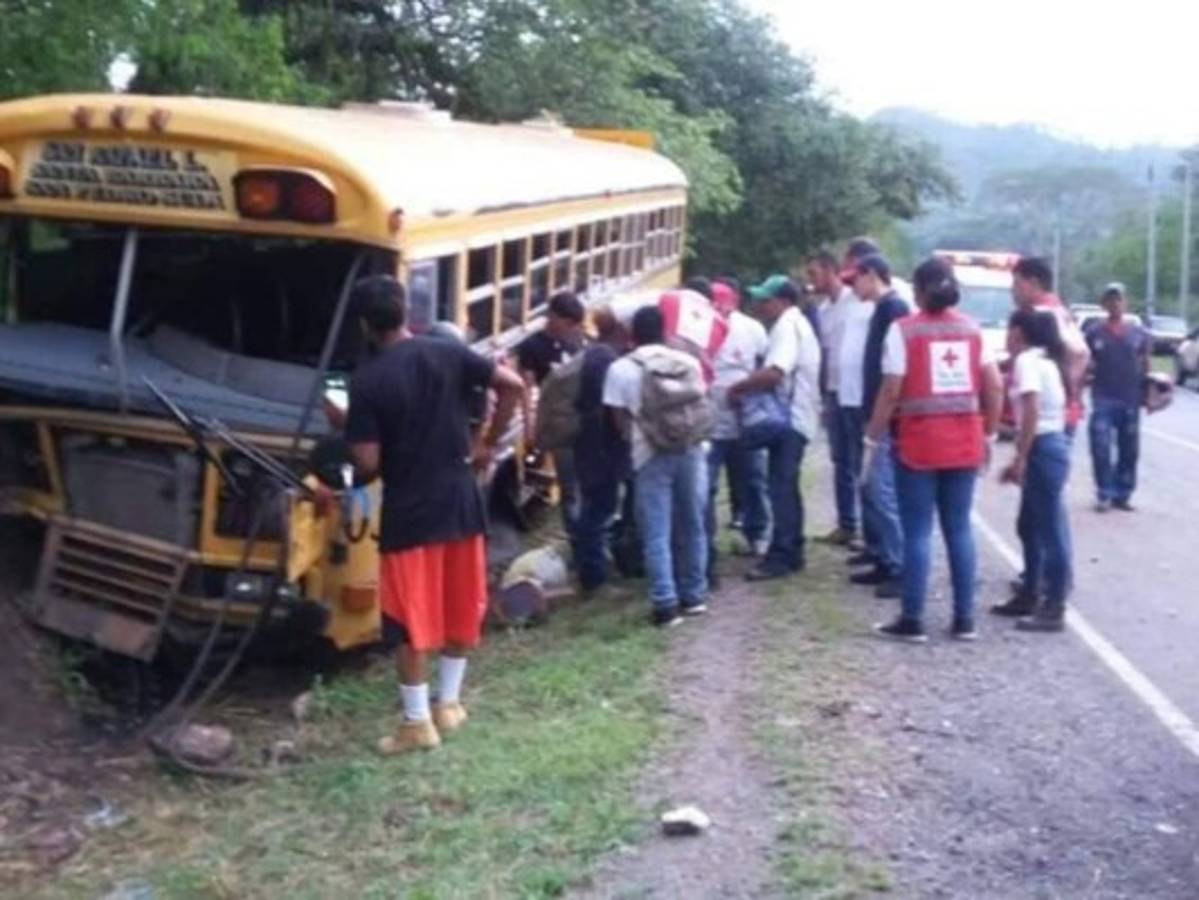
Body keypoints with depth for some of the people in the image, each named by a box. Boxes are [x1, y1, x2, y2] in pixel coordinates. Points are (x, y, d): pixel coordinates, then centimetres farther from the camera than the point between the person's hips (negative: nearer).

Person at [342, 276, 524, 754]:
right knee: (460, 607, 17)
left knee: (411, 619, 5)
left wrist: (368, 475, 10)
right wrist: (488, 443, 7)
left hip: (407, 512, -4)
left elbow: (368, 463, -14)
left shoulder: (367, 381, -11)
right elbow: (512, 385, -3)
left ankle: (417, 722, 11)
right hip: (459, 501, 4)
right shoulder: (448, 353, -1)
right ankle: (449, 704, 27)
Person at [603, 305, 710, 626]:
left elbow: (620, 419, -1)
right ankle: (694, 595, 24)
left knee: (656, 533, 1)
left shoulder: (621, 369, -4)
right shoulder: (688, 362, 4)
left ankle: (665, 604, -2)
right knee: (692, 525, 15)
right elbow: (701, 405, 10)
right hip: (690, 451, 3)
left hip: (651, 455, -3)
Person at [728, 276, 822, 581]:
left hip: (789, 419, -11)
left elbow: (773, 373, -27)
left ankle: (780, 557, -9)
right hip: (793, 417, 11)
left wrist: (738, 387, -16)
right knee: (787, 487, 15)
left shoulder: (787, 326, -14)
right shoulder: (796, 324, 19)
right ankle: (792, 552, 21)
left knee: (781, 488, -10)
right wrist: (750, 386, 7)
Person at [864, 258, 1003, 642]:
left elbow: (891, 391, -11)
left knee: (917, 532, 1)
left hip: (918, 442, -4)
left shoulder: (904, 329, -6)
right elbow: (995, 387, 4)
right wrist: (989, 434, 14)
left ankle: (912, 620, 4)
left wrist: (873, 438, -3)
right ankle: (964, 619, 12)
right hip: (965, 442, 4)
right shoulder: (972, 328, 8)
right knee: (959, 529, 10)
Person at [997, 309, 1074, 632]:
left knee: (1050, 531, -6)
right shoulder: (1045, 359, 17)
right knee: (1029, 527, 19)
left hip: (1042, 449, -10)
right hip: (1052, 444, 10)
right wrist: (1022, 458, 17)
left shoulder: (1027, 360, -11)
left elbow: (1031, 412, -20)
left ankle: (1054, 610, -1)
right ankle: (1029, 597, 28)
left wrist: (1020, 458, -19)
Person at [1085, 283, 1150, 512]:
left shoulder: (1139, 333, 5)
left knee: (1129, 450, 6)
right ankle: (1104, 495, 1)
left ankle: (1122, 495, 16)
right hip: (1103, 400, -2)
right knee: (1101, 449, -7)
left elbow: (1145, 365, 11)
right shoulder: (1094, 333, 0)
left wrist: (1148, 394, 4)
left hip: (1130, 401, 2)